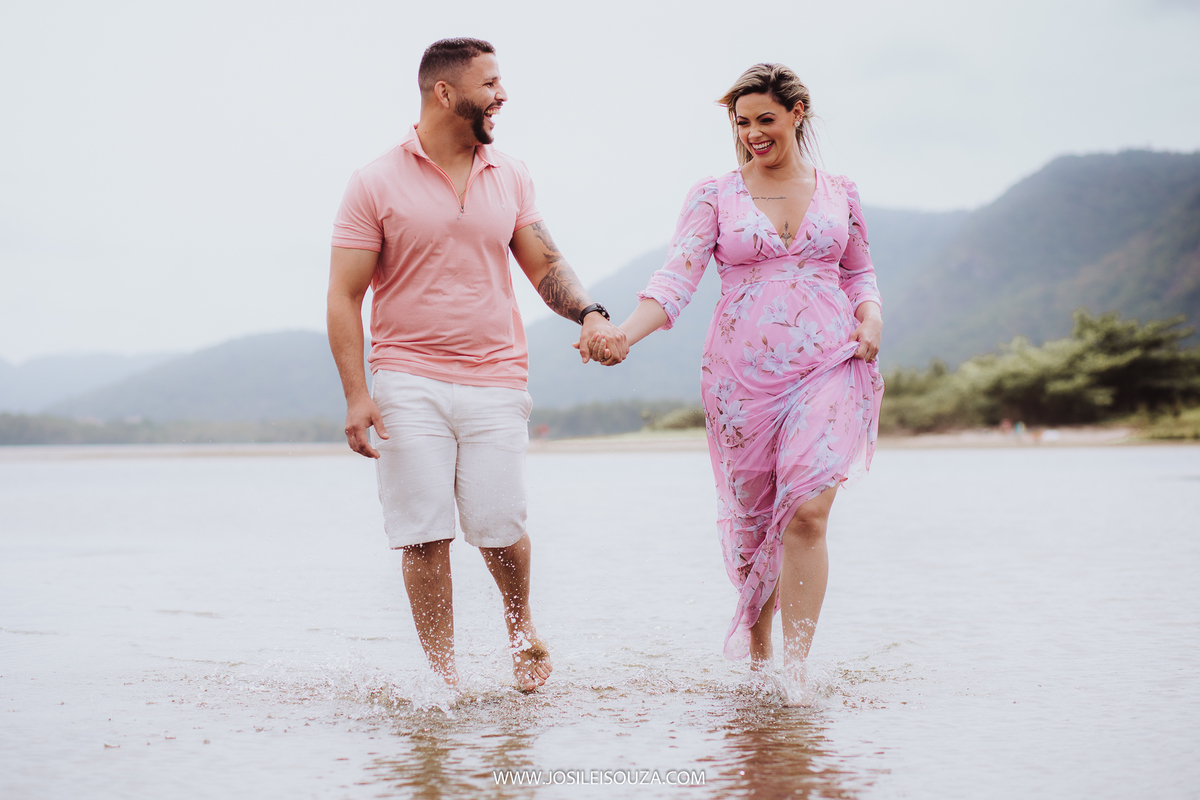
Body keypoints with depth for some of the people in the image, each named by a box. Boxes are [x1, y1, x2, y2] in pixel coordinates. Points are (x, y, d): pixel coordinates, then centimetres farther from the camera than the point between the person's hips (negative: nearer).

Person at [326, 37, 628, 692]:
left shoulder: (510, 177, 11)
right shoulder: (377, 184, -1)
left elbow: (544, 264, 14)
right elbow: (344, 295, -2)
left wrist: (590, 314, -7)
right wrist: (356, 393, -11)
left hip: (495, 380, 2)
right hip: (408, 381, -2)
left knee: (499, 529, -3)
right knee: (424, 536, -4)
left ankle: (520, 624, 28)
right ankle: (443, 676, 8)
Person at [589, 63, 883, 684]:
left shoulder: (840, 192, 10)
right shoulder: (714, 196, 4)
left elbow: (859, 273, 22)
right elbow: (677, 277, -8)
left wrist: (870, 319, 0)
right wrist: (623, 334, -25)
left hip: (828, 369, 0)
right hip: (742, 374, 0)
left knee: (806, 513, -16)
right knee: (750, 518, 8)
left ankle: (793, 676, -9)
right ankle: (756, 653, 33)